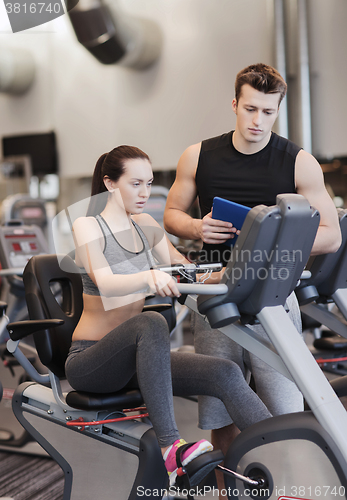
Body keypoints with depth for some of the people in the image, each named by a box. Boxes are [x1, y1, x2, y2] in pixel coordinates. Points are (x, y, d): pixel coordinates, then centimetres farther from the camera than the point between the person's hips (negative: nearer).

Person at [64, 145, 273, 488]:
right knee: (151, 323, -38)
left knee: (226, 374, -18)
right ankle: (169, 446, -38)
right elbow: (104, 283, -27)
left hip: (135, 358, 6)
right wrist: (149, 276, -47)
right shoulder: (87, 226, -8)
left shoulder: (146, 227, 11)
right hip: (89, 362, -5)